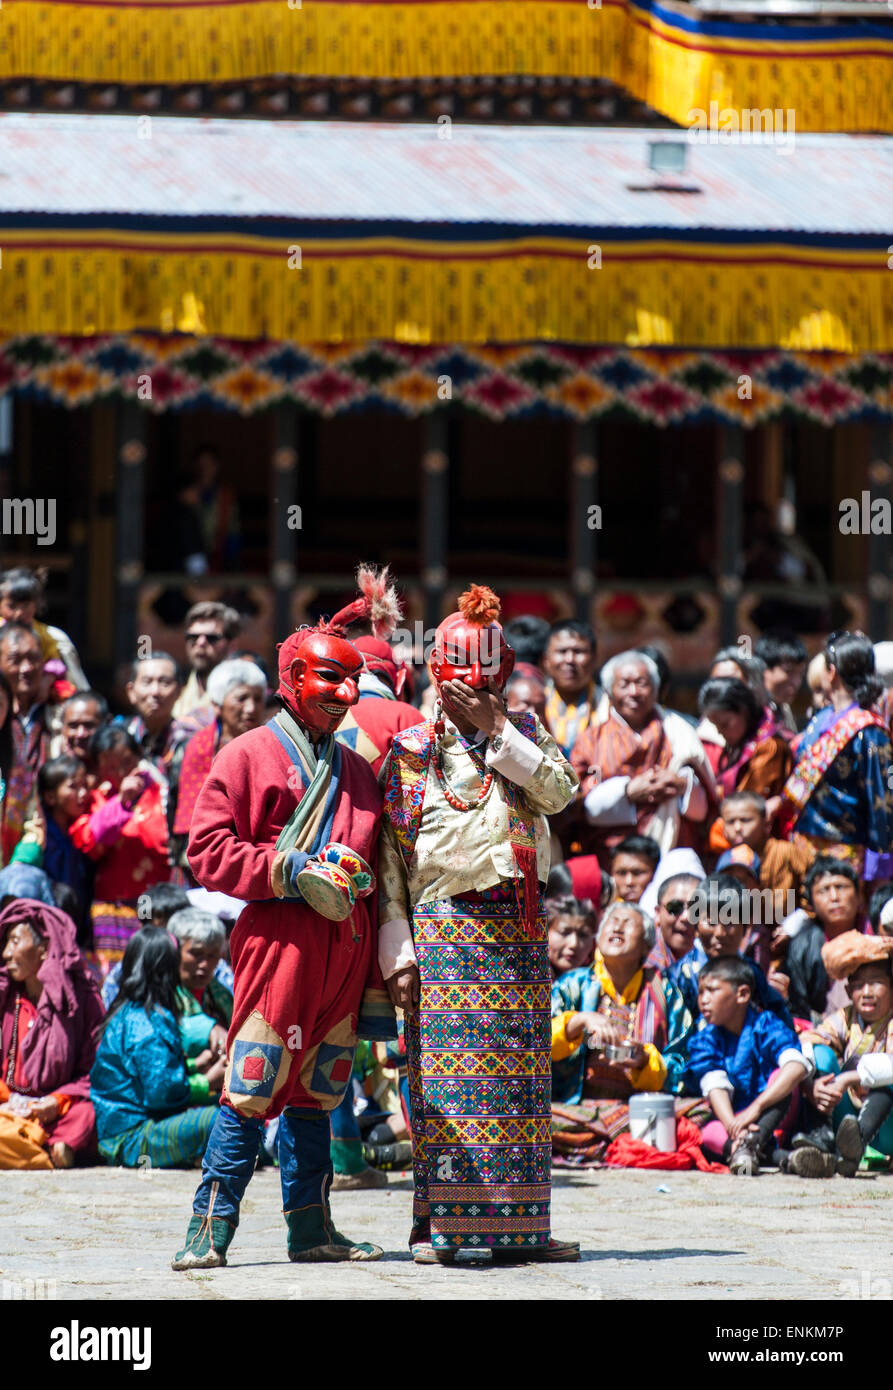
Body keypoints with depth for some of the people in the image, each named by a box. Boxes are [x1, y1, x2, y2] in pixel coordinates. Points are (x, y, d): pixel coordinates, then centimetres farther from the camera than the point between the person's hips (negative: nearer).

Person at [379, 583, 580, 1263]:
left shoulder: (526, 733, 14)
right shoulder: (411, 749, 6)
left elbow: (559, 791, -6)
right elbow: (392, 858, 2)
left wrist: (495, 729, -9)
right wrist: (397, 951, -6)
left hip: (519, 928, 3)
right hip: (444, 922, -3)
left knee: (519, 1075, 4)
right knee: (444, 1073, -9)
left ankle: (516, 1225, 8)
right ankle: (436, 1224, -8)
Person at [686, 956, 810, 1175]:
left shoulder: (764, 1025, -9)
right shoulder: (706, 1039, 0)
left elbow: (798, 1066, -27)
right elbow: (716, 1086, -17)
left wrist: (755, 1108, -37)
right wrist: (732, 1126, -38)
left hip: (776, 1119, -2)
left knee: (782, 1075, -27)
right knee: (709, 1133, -29)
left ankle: (751, 1144, -49)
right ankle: (778, 1156, -48)